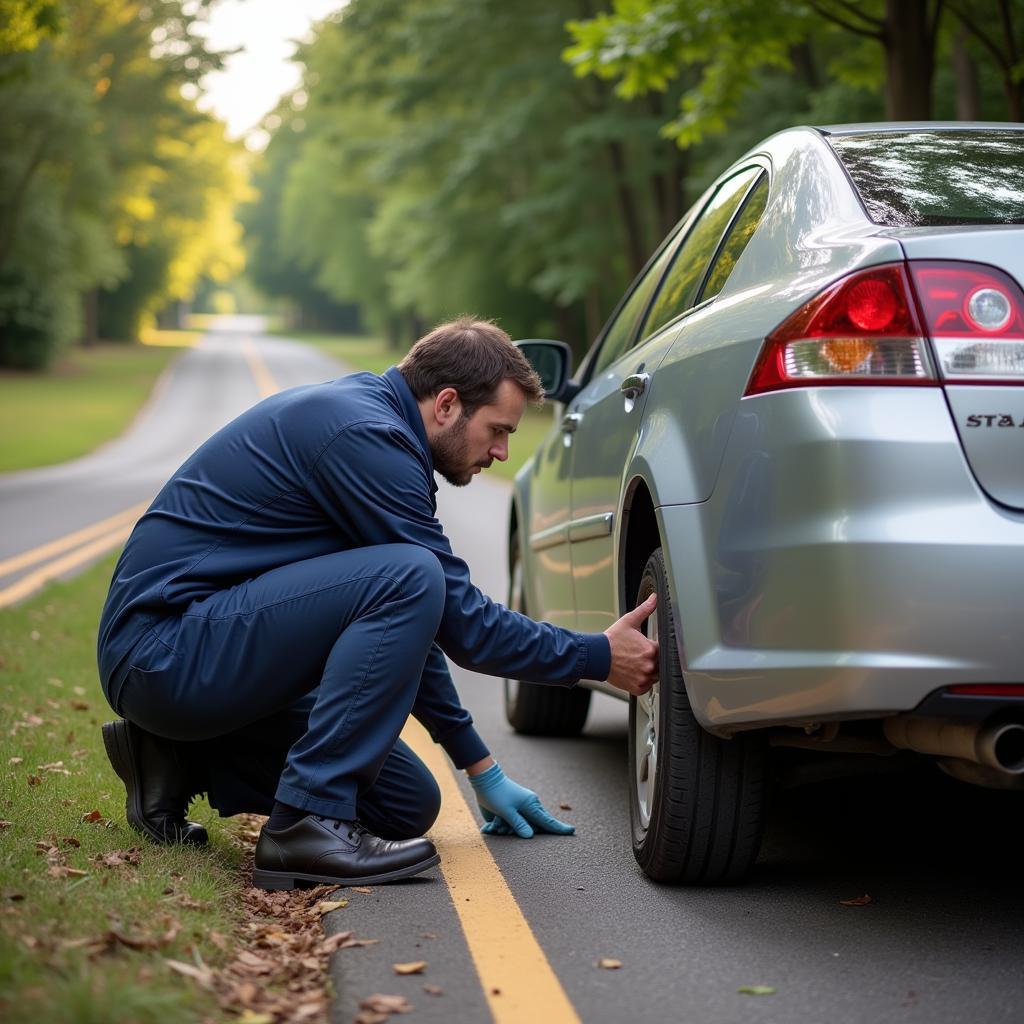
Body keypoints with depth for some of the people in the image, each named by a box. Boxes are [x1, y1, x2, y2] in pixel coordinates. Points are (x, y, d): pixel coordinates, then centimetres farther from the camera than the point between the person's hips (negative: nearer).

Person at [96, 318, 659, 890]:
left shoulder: (360, 415, 13)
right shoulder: (364, 436, -18)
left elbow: (434, 622, 20)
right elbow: (461, 621, -16)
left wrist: (483, 770, 21)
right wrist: (599, 656, -5)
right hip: (164, 648, -10)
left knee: (408, 807, 8)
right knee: (407, 579, -26)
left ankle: (184, 760, 14)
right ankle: (308, 824, -20)